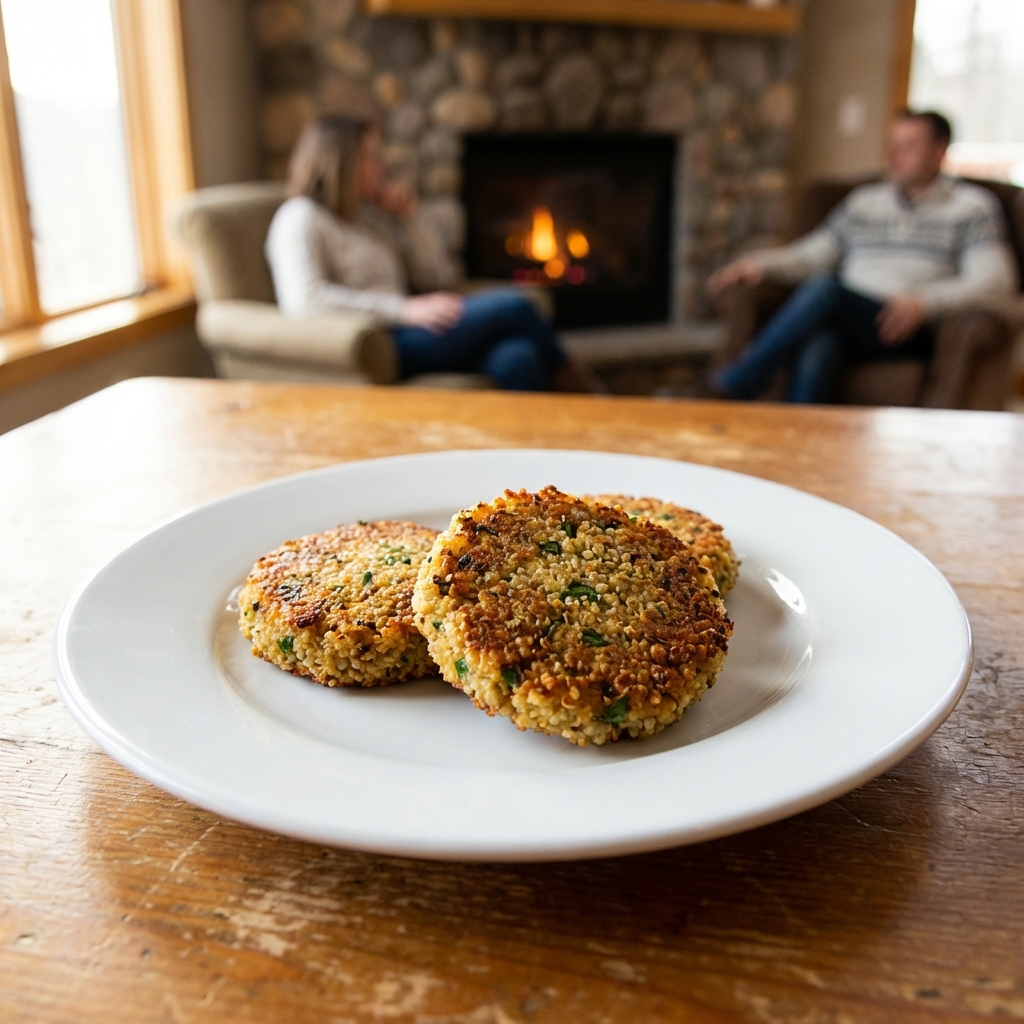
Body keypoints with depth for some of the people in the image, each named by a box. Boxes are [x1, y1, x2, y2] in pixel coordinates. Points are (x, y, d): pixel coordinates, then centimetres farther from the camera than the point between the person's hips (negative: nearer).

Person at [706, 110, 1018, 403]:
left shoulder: (972, 206, 9)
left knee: (825, 288, -32)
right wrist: (762, 263, 1)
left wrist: (923, 300, -20)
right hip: (844, 323, 4)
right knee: (816, 353, -36)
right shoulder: (864, 200, 24)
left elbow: (996, 279, -3)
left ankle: (738, 384, -27)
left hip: (912, 333, -4)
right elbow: (811, 254, 23)